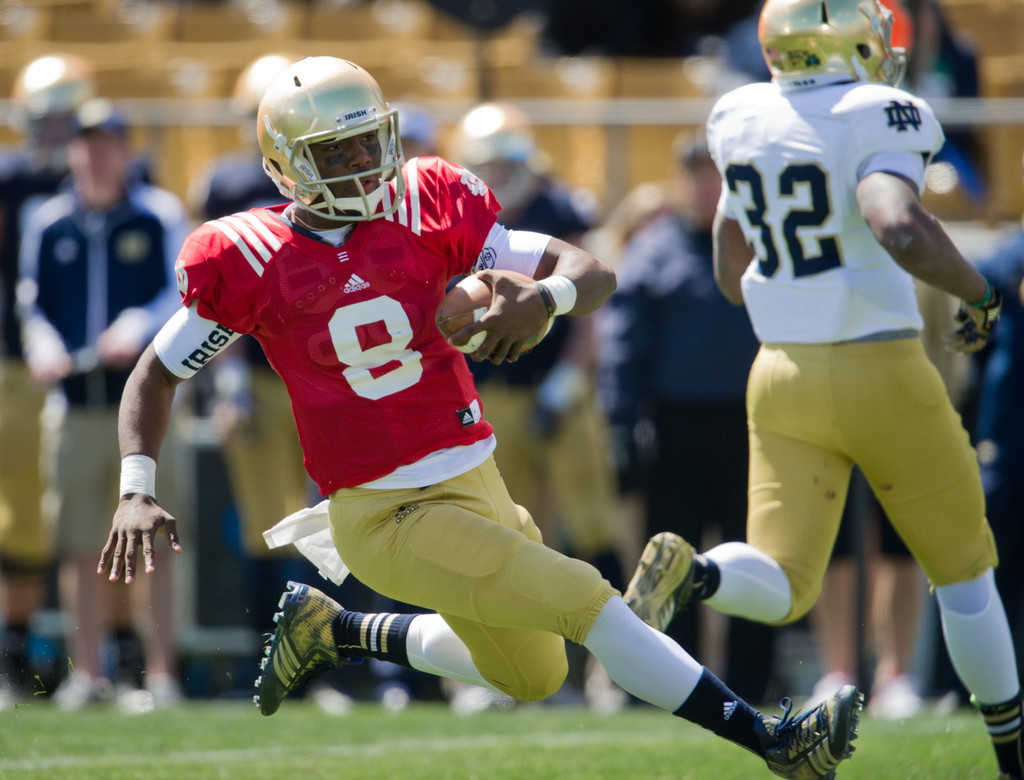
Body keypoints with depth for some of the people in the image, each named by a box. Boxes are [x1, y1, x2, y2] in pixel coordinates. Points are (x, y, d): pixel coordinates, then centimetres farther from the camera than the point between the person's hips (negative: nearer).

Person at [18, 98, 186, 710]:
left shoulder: (160, 217, 2)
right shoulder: (49, 224, 11)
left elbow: (185, 291, -3)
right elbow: (32, 300, 14)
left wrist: (140, 327, -20)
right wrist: (42, 345, -6)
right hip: (76, 404, 3)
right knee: (79, 545, 5)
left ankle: (161, 672, -1)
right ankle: (88, 672, 12)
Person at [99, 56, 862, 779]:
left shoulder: (426, 210, -2)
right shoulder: (249, 261, -9)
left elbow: (595, 274, -5)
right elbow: (156, 375, 3)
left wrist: (545, 297, -29)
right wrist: (137, 492, -11)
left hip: (475, 480, 6)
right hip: (388, 519, -6)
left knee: (531, 674, 23)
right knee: (587, 604, -17)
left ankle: (332, 629, 37)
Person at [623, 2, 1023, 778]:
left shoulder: (741, 122, 4)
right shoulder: (878, 120, -15)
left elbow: (732, 277, 13)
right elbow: (900, 230, -33)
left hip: (782, 375, 4)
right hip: (881, 375, -4)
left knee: (781, 587, 2)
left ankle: (690, 575, -30)